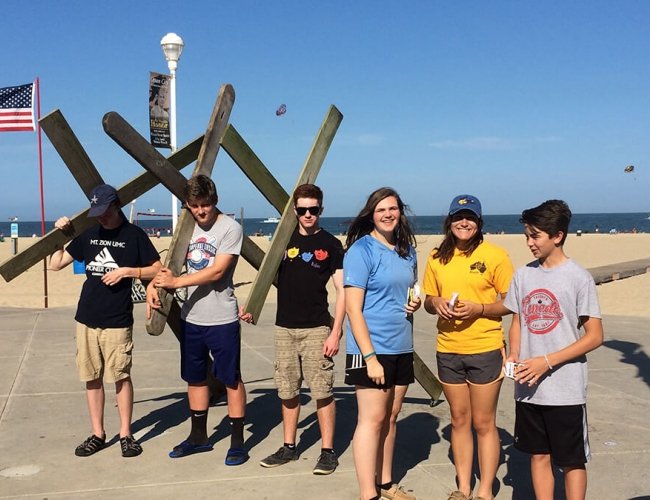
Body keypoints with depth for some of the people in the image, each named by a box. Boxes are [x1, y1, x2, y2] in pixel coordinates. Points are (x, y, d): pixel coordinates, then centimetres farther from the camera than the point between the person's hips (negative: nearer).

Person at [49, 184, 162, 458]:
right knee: (92, 378, 9)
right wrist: (59, 234, 2)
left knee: (121, 376, 0)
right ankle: (97, 434, 19)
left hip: (117, 321, -4)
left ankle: (126, 434, 12)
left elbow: (157, 269, -2)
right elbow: (55, 264, 13)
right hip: (86, 319, 4)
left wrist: (125, 271, -12)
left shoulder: (133, 235, -2)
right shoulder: (88, 234, 9)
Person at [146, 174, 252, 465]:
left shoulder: (230, 228, -11)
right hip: (191, 318, 7)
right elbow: (172, 265, 12)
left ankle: (237, 442, 14)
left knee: (231, 379, 4)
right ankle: (199, 436, 32)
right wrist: (154, 284, -7)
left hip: (222, 320, -6)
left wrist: (176, 282, -20)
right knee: (195, 377, 17)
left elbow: (216, 272, -18)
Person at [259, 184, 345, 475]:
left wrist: (336, 332, -10)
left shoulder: (330, 244, -1)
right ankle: (289, 447, 24)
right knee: (287, 391, 11)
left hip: (317, 328, -4)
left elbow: (342, 290, -3)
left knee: (322, 391, -2)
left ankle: (328, 451, 10)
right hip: (285, 327, 4)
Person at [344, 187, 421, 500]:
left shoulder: (408, 251, 10)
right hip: (371, 348, -7)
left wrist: (415, 303, 1)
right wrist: (370, 357, -21)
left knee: (390, 416, 13)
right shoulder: (361, 250, -11)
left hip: (401, 347, 7)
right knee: (372, 418, -5)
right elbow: (353, 308, -15)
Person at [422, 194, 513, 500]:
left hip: (485, 350, -4)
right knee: (459, 420, 14)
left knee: (484, 423, 4)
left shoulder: (495, 255, -6)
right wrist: (436, 304, -8)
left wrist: (478, 308, -20)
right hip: (448, 350, 4)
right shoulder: (437, 258, 6)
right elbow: (428, 300, 15)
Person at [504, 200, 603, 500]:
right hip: (529, 387, 5)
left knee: (572, 461, 8)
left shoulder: (578, 278, -10)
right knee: (539, 454, 15)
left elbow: (594, 336, -10)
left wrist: (547, 362, -17)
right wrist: (514, 355, -5)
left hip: (566, 391, -5)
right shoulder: (524, 275, 5)